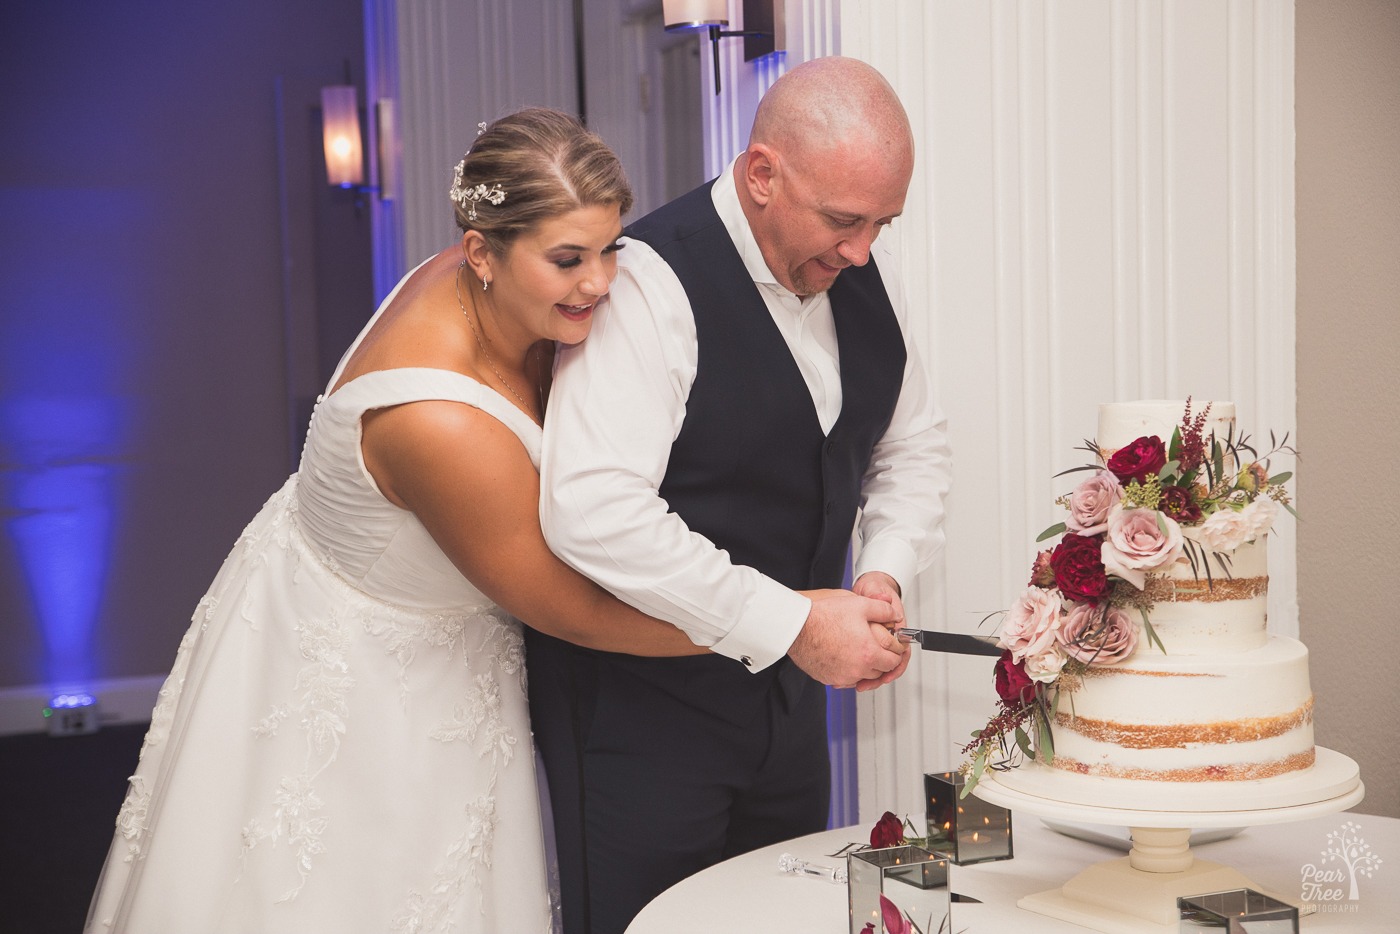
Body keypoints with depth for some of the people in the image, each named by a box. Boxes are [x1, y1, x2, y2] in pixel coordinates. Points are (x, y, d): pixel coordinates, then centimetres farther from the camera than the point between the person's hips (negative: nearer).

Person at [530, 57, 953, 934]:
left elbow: (913, 443, 13)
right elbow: (592, 510, -33)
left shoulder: (862, 271, 0)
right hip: (641, 697, -7)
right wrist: (794, 624, -28)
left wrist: (883, 572, -7)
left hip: (785, 685, 7)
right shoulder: (653, 282, -23)